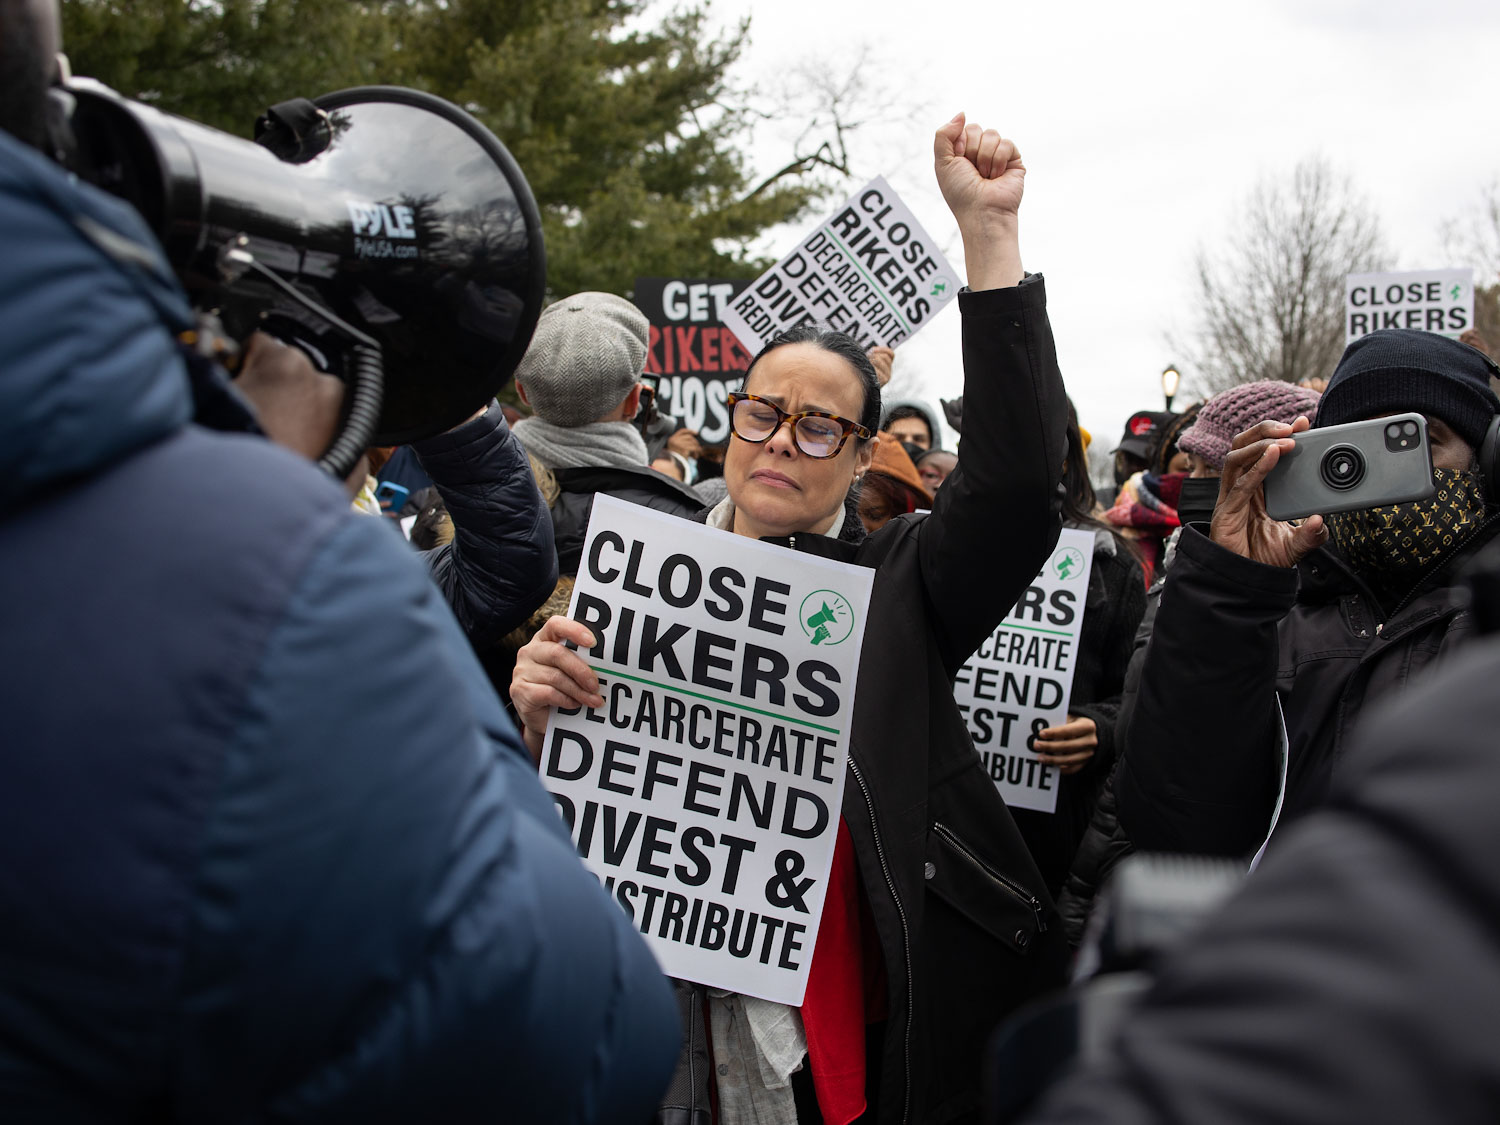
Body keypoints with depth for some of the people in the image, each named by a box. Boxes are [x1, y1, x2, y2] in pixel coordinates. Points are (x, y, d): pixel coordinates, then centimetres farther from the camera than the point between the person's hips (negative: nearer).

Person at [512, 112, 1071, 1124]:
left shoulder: (899, 585, 1)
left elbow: (1020, 477, -17)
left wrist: (988, 230, -18)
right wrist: (535, 724, -20)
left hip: (876, 1025, -1)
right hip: (687, 1024, 1)